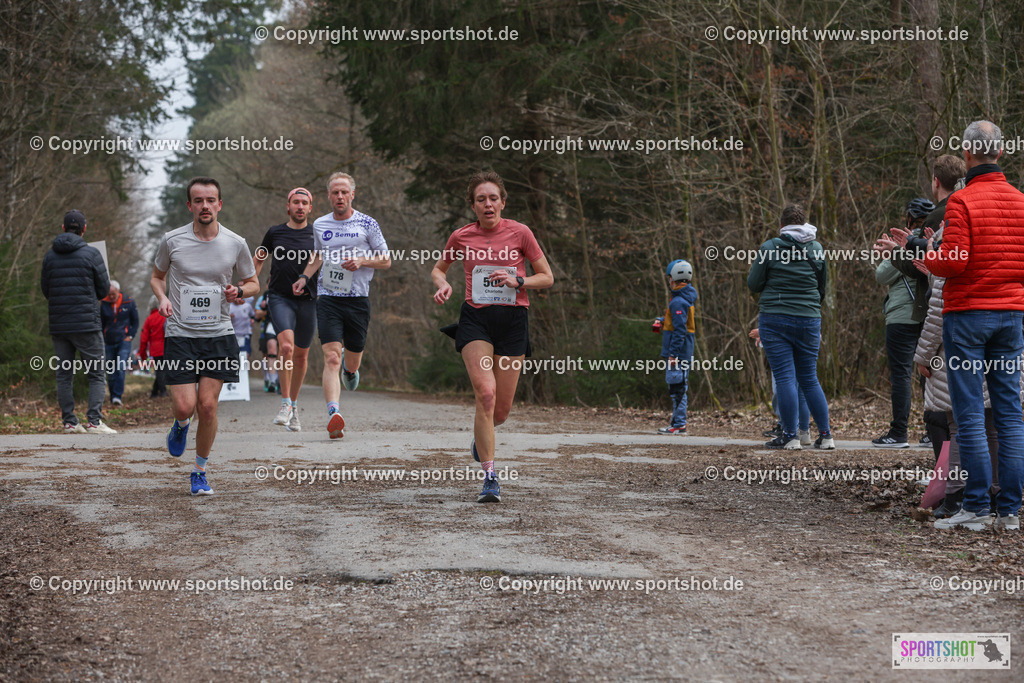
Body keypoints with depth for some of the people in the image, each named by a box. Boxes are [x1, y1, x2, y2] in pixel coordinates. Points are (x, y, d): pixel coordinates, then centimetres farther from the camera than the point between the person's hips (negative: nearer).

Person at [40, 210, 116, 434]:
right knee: (96, 374, 2)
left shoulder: (50, 255, 5)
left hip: (58, 325, 4)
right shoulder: (91, 253, -6)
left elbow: (45, 290, 11)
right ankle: (94, 420, -10)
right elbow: (104, 289, -1)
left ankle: (69, 421, 7)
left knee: (64, 375, 10)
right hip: (87, 323, -4)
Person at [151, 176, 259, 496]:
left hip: (218, 336, 1)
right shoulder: (171, 241, -2)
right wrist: (162, 297, -6)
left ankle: (200, 471, 15)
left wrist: (238, 291, -8)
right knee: (185, 406, -10)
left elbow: (253, 283, 14)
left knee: (207, 406, -5)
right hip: (179, 335, -1)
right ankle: (180, 425, 29)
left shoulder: (236, 244, 0)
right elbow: (157, 276, 15)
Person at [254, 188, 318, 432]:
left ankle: (294, 403, 29)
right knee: (286, 346, -23)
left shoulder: (317, 235, 5)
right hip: (280, 298, -1)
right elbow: (258, 259, 20)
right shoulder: (275, 233, 6)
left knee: (301, 356, 9)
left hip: (307, 300, 1)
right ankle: (285, 405, -15)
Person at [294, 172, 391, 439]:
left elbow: (386, 261, 5)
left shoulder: (367, 224, 0)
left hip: (358, 299, 0)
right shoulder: (319, 225, 10)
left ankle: (350, 367, 49)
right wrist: (304, 277, 13)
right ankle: (334, 414, -28)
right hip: (328, 298, 1)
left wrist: (362, 261, -12)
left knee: (352, 363, 10)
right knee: (331, 358, -17)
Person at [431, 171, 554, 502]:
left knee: (502, 408, 3)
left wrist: (518, 281, -13)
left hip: (513, 320, 1)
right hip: (475, 319, -1)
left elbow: (547, 278, 5)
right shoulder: (461, 236, 3)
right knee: (485, 394, -20)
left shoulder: (520, 233, -1)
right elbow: (438, 268, 21)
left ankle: (482, 436, 42)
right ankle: (490, 478, -15)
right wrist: (443, 285, -2)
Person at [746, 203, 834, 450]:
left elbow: (753, 285, 0)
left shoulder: (770, 248, -5)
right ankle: (825, 435, 10)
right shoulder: (817, 250, 5)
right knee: (810, 378, 11)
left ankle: (790, 436, -5)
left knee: (785, 378, -3)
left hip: (775, 319, -4)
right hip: (809, 320, 4)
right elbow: (823, 287, 15)